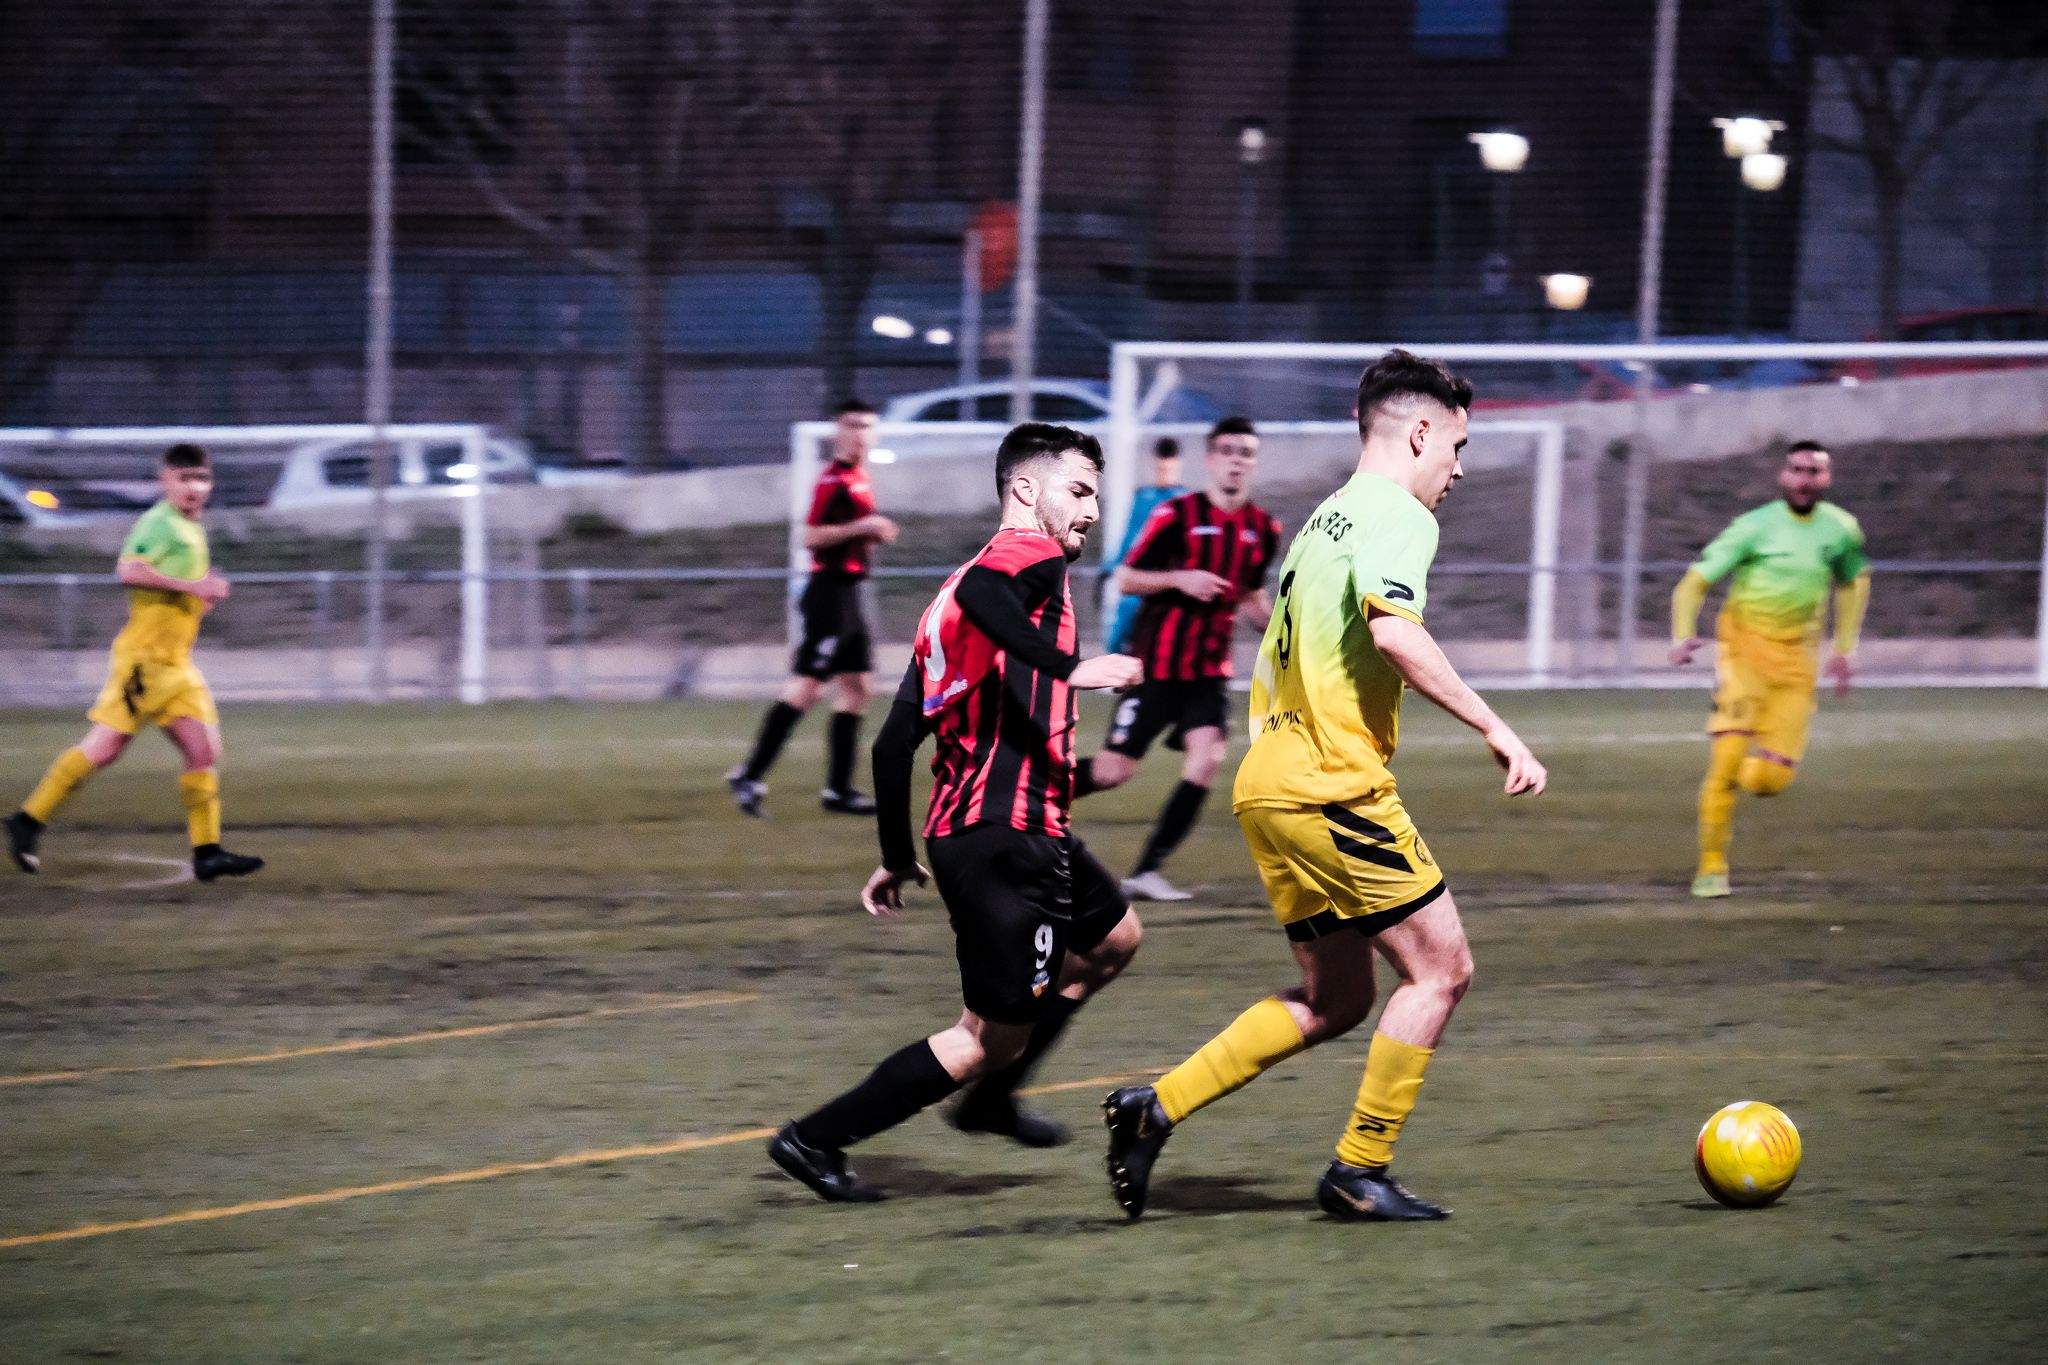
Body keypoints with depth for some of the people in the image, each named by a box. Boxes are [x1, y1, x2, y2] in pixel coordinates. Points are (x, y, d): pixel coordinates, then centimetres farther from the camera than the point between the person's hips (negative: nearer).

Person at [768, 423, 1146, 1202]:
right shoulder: (1034, 557, -7)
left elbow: (895, 741, 16)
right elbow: (977, 594, -32)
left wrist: (899, 858, 20)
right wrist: (1069, 668, -38)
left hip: (964, 828, 10)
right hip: (1006, 835, -10)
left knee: (1113, 939, 29)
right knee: (995, 1037, -2)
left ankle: (990, 1098, 35)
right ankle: (815, 1139, 2)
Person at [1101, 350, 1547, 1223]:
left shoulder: (1326, 520, 21)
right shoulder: (1396, 515, -8)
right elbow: (1394, 631, -26)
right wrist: (1495, 731, -24)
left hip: (1269, 783, 9)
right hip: (1334, 784, -9)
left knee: (1335, 1000, 14)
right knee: (1440, 967, 0)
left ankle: (1157, 1108, 5)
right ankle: (1359, 1171, 1)